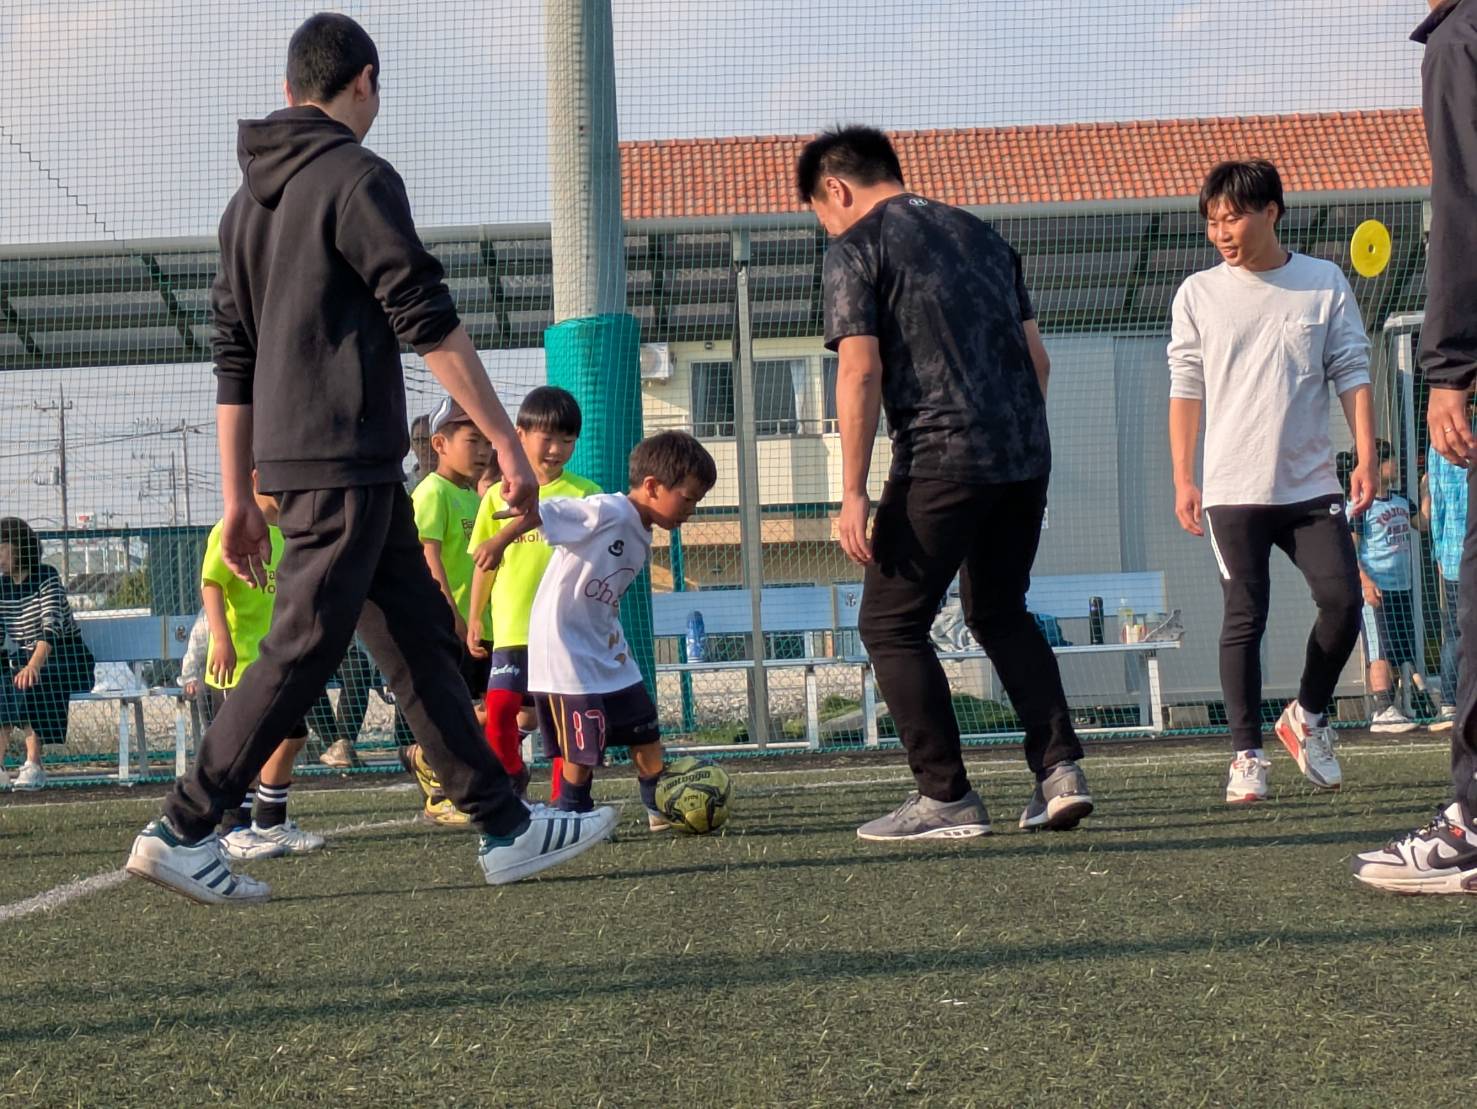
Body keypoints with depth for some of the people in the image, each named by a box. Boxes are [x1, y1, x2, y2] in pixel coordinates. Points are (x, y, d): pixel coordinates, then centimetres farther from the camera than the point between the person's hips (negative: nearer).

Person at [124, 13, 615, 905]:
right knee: (303, 652, -6)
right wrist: (507, 441, -12)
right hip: (347, 459, -9)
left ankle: (507, 827, 13)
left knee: (424, 641, 10)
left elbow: (234, 361, 17)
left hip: (291, 459, 9)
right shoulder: (356, 178, -8)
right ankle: (181, 832, -4)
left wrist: (240, 501, 18)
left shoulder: (250, 202, 18)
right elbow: (429, 325, -14)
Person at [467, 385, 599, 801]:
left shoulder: (584, 494, 3)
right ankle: (512, 777, 21)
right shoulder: (500, 496, 6)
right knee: (500, 708, -6)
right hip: (512, 625, 1)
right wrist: (475, 619, 10)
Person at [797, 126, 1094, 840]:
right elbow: (1036, 357, 17)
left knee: (889, 624, 5)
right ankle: (1060, 771, 12)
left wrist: (853, 494, -12)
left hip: (941, 459, -7)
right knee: (1000, 612, 22)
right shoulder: (980, 235, 20)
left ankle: (947, 799, 2)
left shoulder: (856, 249, 0)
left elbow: (860, 371, -10)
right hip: (1026, 454, 7)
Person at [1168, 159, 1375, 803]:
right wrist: (1183, 479, 1)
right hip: (1233, 489, -1)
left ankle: (1306, 717, 15)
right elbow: (1185, 389, 7)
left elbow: (1352, 374, 7)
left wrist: (1366, 458, -3)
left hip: (1312, 484, 1)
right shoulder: (1198, 294, 6)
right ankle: (1246, 755, 1)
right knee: (1244, 618, -5)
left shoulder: (1325, 284, 6)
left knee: (1343, 600, -9)